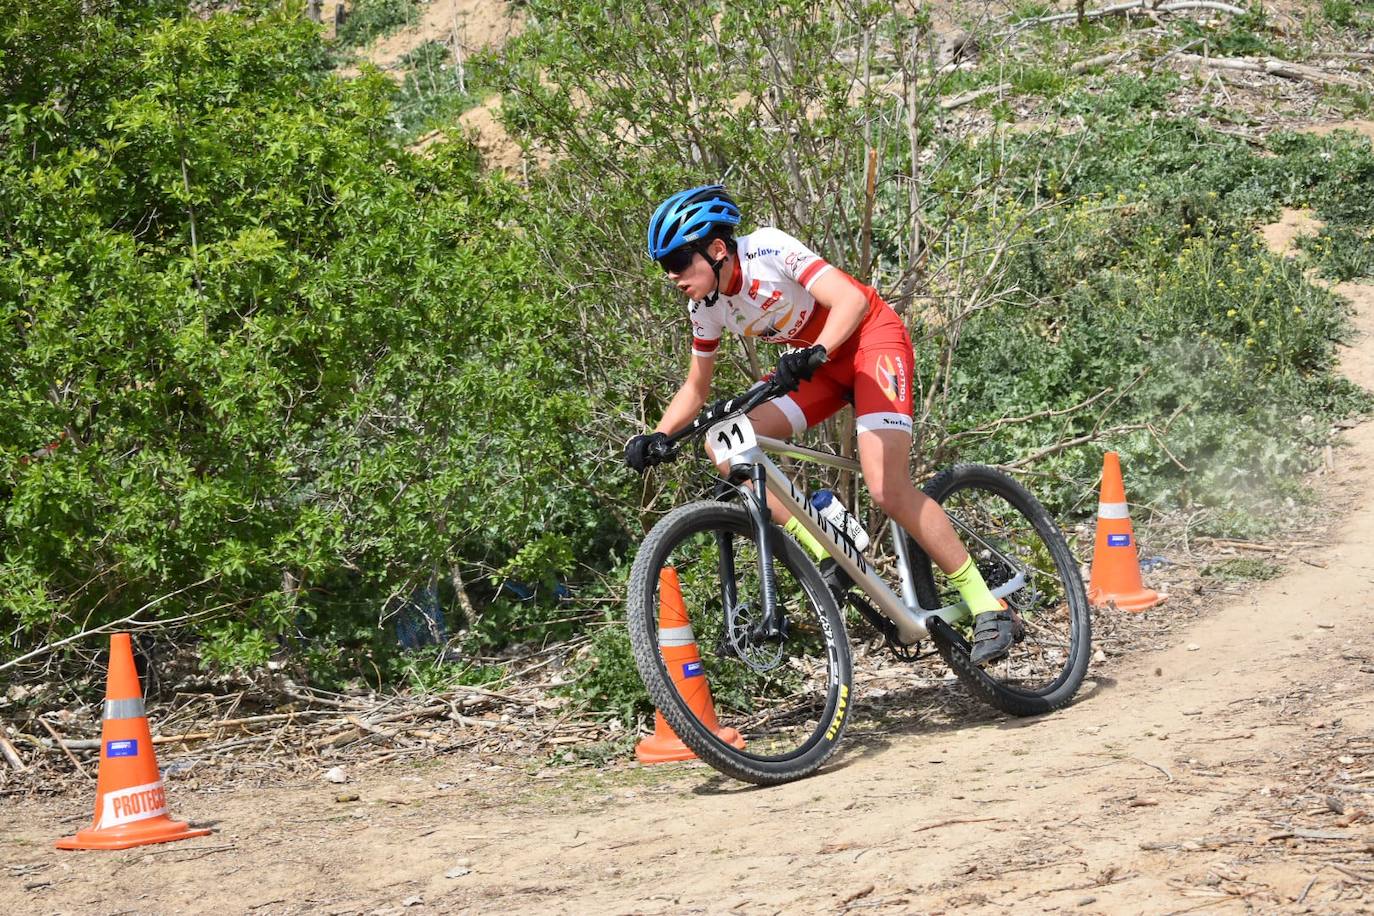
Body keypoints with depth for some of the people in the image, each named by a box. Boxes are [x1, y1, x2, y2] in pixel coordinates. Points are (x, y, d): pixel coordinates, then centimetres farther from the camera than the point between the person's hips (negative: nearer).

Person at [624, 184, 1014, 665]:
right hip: (819, 363, 8)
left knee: (888, 490, -24)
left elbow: (851, 299, -34)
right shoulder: (705, 306, -4)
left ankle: (986, 606, -13)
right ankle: (827, 557, -12)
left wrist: (815, 352, -51)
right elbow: (697, 387, 7)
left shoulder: (767, 248, -25)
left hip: (870, 339, -7)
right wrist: (658, 436, -10)